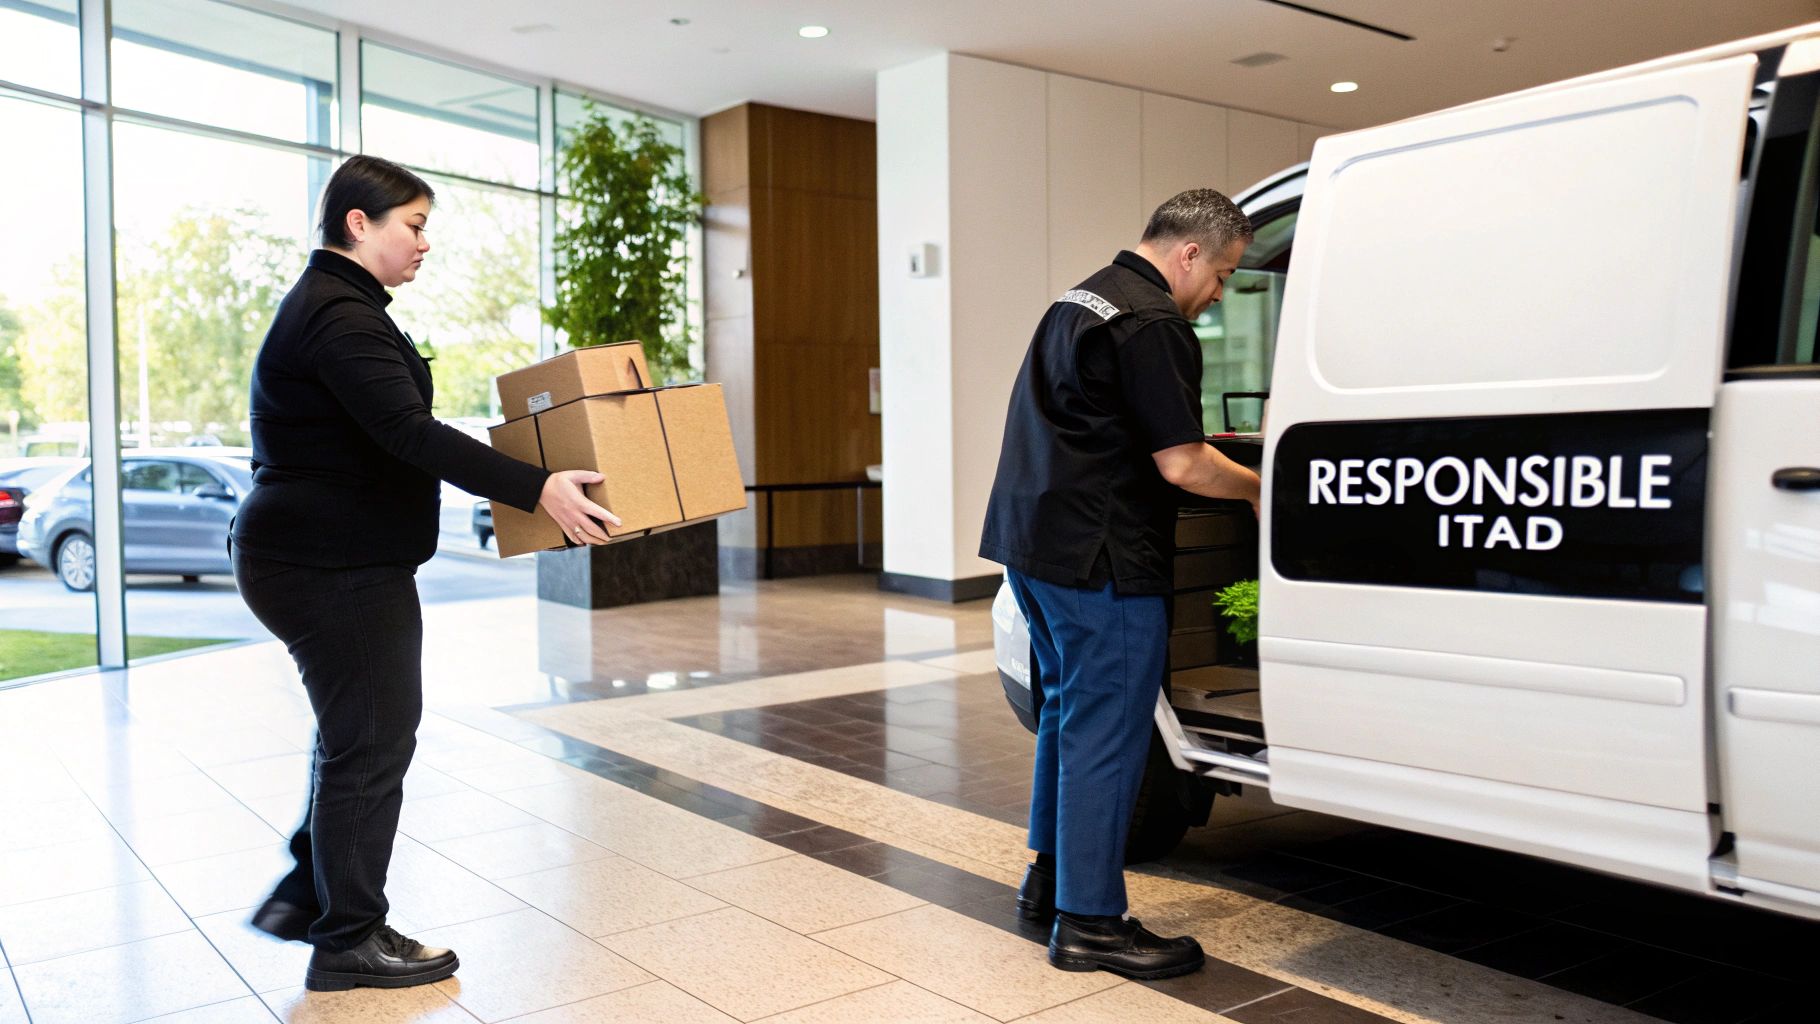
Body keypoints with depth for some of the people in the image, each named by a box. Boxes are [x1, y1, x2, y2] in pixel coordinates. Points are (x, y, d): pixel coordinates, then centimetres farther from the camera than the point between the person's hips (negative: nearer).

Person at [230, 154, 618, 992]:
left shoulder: (334, 305, 16)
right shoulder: (340, 316, -18)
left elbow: (380, 435, 22)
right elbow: (408, 433, -30)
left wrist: (521, 479, 24)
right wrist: (535, 488, -35)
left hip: (330, 556, 11)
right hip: (333, 567, -11)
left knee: (360, 731, 18)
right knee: (371, 740, -1)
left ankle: (303, 894, 29)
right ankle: (349, 941, 12)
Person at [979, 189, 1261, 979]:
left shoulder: (1081, 299, 18)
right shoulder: (1153, 323, -15)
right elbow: (1181, 465, -18)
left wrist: (1201, 447, 26)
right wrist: (1259, 487, -1)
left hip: (1030, 540, 11)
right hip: (1099, 559, -11)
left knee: (1067, 709, 21)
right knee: (1106, 728, -2)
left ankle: (1048, 877, 32)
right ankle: (1089, 921, 7)